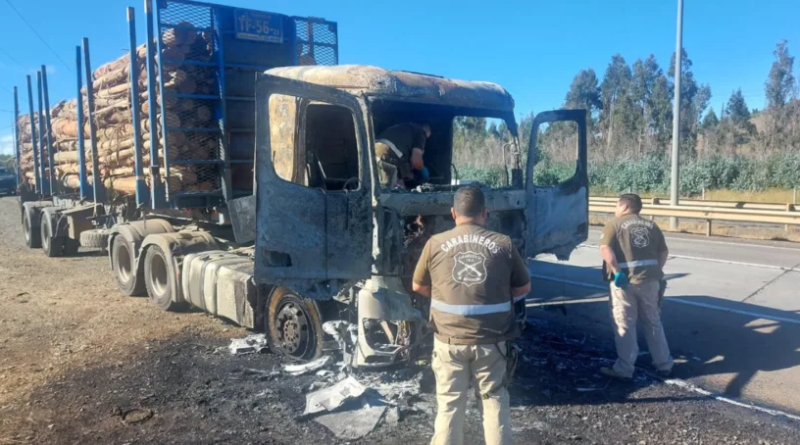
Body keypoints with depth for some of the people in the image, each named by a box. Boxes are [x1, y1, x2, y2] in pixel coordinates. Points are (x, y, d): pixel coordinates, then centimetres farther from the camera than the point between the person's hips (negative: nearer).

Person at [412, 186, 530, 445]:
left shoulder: (436, 244, -3)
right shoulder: (504, 244, -3)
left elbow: (418, 287, 9)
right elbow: (523, 288, 9)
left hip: (450, 339, 0)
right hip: (491, 340, 0)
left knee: (449, 404, 12)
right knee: (495, 401, 16)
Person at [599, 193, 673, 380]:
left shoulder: (614, 224, 1)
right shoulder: (651, 225, 16)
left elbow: (605, 249, -15)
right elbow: (664, 251, 11)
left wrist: (617, 272, -16)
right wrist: (656, 271, 11)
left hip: (624, 281, -4)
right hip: (650, 279, 5)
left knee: (625, 326, 4)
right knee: (653, 323, 18)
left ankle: (624, 369, 9)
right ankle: (664, 365, 26)